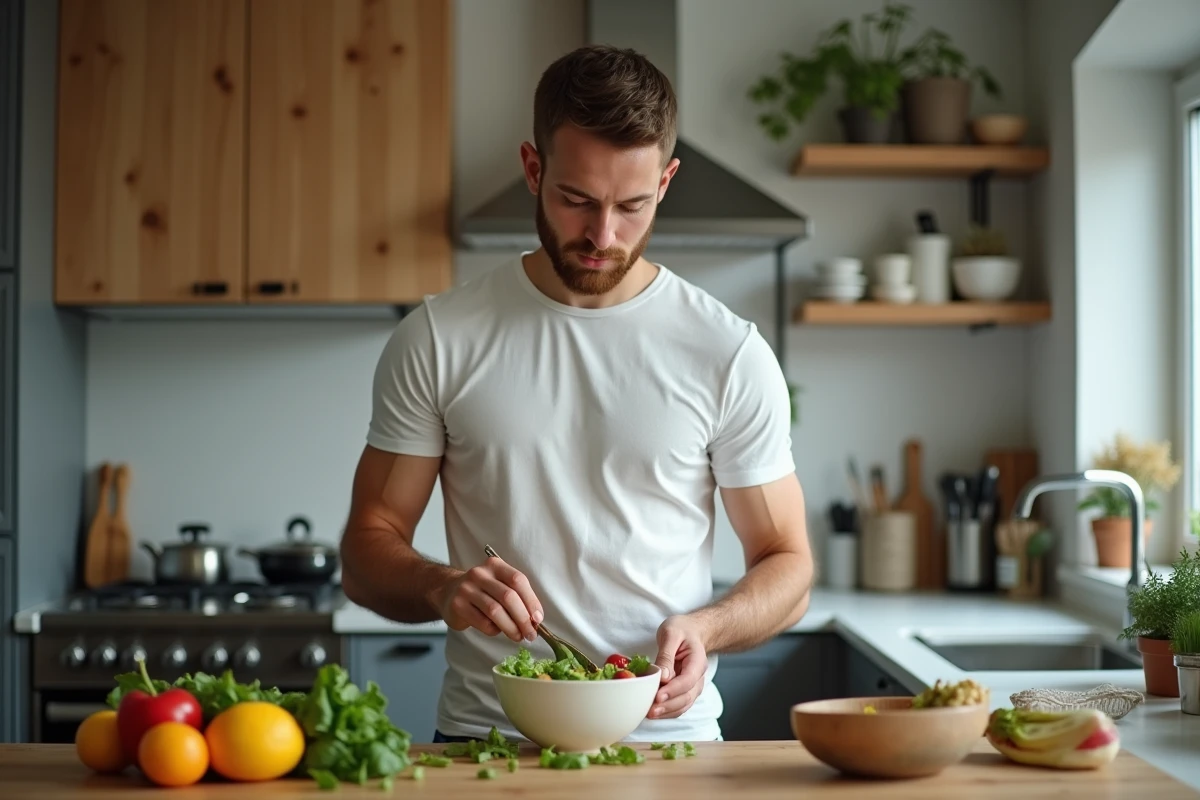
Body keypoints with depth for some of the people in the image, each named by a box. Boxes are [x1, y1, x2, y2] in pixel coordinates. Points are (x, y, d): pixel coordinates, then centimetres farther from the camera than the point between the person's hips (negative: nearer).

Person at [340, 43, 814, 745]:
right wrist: (442, 587, -15)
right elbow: (367, 553, 6)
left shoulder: (730, 353, 1)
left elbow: (787, 566, 7)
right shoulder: (438, 340, 2)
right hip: (483, 741, 0)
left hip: (669, 737, 0)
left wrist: (703, 627, -12)